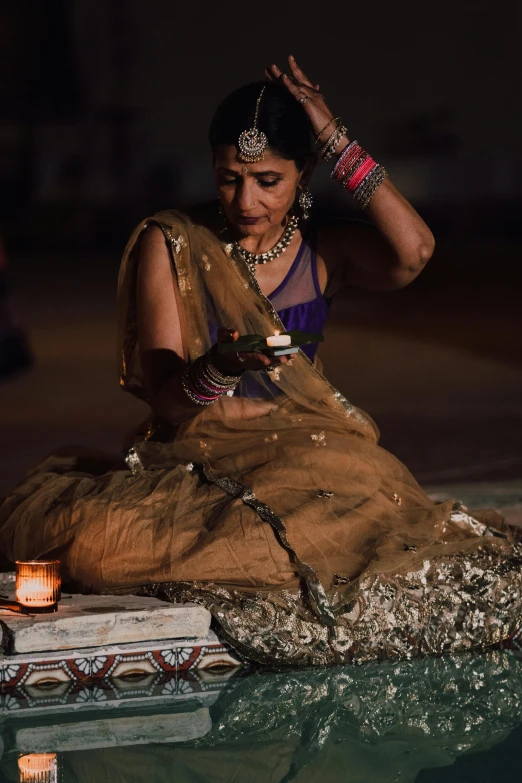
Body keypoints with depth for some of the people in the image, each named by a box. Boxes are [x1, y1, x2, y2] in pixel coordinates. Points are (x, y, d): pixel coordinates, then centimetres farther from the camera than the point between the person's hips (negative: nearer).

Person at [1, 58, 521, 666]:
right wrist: (220, 367, -30)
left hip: (303, 462, 1)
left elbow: (413, 251, -16)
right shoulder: (169, 245, 2)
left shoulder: (326, 249, 7)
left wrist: (337, 142, -10)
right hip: (190, 464, -1)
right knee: (90, 541, -30)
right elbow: (164, 395, -6)